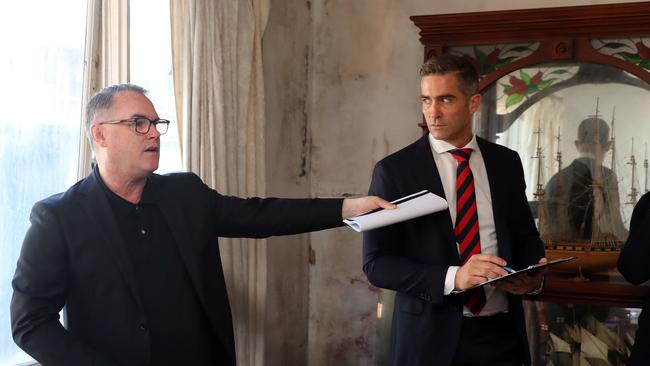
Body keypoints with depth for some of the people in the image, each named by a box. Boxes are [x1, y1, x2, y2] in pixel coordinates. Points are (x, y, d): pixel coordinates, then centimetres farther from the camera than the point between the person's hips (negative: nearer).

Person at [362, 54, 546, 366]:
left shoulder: (506, 162, 5)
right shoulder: (394, 170, -6)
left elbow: (524, 233, 14)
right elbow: (376, 263, -10)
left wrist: (534, 276, -8)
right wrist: (452, 277, -23)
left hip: (502, 333, 3)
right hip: (432, 337, -3)